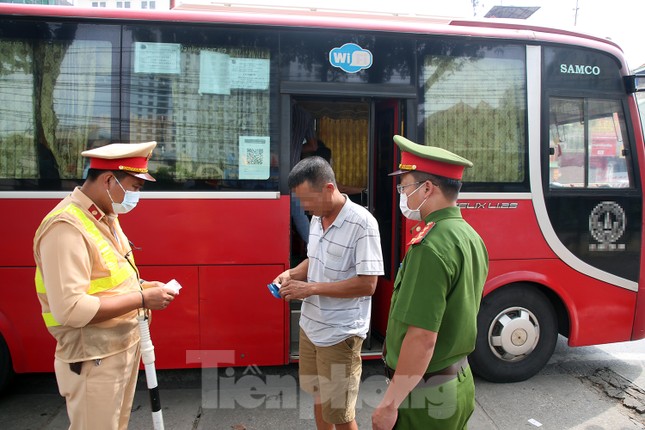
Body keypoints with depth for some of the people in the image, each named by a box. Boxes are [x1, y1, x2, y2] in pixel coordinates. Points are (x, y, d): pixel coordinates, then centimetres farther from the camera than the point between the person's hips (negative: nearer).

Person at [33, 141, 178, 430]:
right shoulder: (66, 227, -25)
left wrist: (141, 287, 0)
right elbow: (70, 309, -31)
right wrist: (141, 299, -25)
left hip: (123, 347, 9)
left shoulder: (107, 216, 6)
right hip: (93, 361, -9)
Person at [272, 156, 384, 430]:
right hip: (310, 326, 8)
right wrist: (292, 274, -3)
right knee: (318, 398, 24)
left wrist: (311, 288, -23)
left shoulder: (362, 223, -22)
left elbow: (367, 284, -23)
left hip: (340, 334, -7)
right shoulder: (317, 218, 3)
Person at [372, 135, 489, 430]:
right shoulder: (470, 236, 3)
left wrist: (390, 403, -20)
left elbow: (422, 338, -28)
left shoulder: (431, 247, -25)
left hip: (425, 395, -8)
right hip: (460, 383, 8)